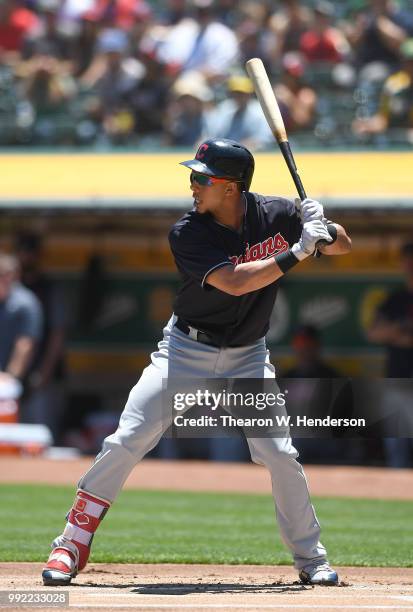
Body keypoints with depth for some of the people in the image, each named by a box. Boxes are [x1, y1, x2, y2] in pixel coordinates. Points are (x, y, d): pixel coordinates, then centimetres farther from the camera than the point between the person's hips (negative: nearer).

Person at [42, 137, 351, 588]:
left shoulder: (276, 214, -9)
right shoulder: (187, 234, -18)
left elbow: (343, 246, 2)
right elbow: (234, 282, -30)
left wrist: (324, 230, -21)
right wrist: (298, 250, -31)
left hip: (247, 357, 2)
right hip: (185, 349, -2)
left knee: (280, 454, -8)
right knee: (127, 440, -11)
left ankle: (311, 559, 10)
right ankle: (72, 545, -3)